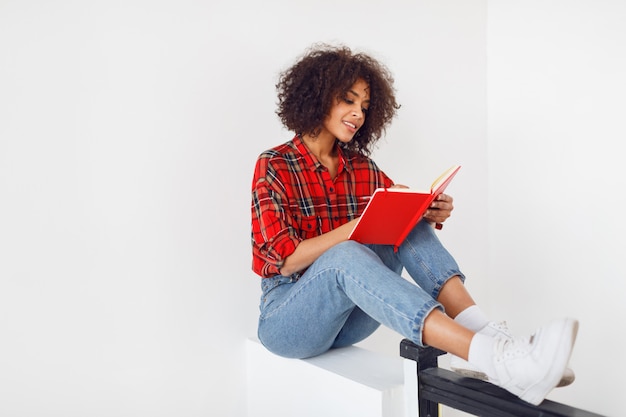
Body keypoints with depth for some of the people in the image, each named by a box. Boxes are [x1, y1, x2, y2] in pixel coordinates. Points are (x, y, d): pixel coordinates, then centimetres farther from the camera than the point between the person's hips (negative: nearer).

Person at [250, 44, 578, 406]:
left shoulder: (362, 168, 8)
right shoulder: (275, 167, -8)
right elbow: (285, 261, -18)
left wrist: (432, 213, -21)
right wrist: (362, 223, -28)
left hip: (349, 317, 5)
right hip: (287, 315, -5)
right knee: (347, 256, -36)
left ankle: (485, 333, -32)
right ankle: (494, 359, -49)